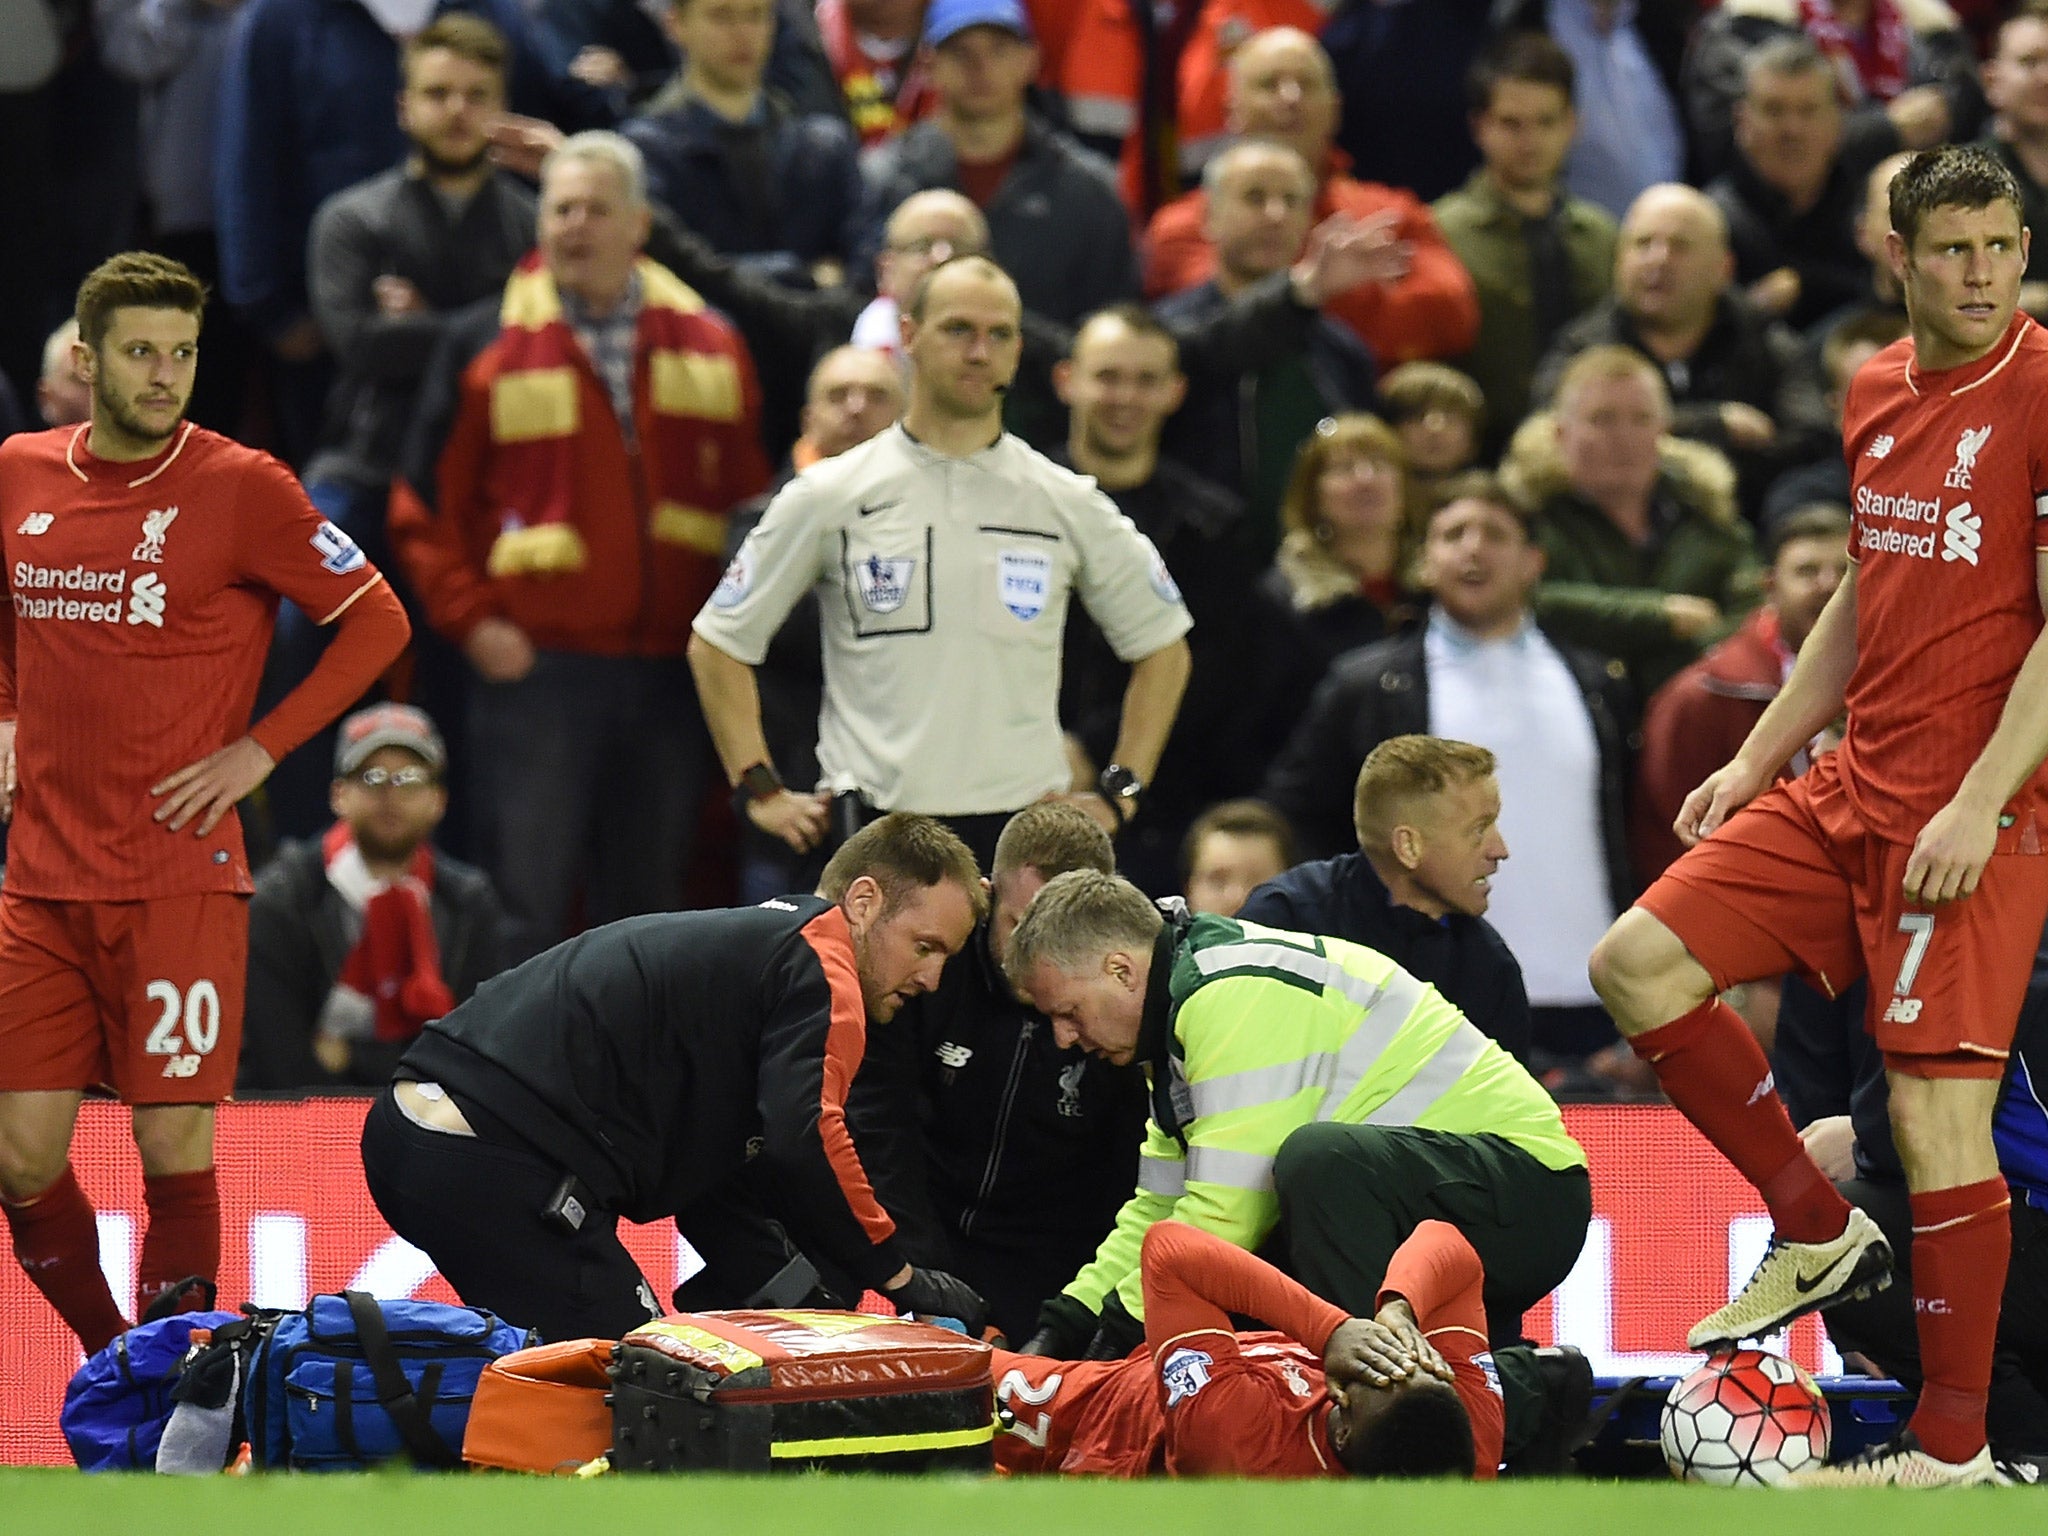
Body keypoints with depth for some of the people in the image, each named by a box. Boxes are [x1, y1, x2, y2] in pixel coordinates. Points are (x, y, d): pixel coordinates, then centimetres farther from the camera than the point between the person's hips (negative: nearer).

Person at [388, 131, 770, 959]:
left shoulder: (711, 348, 9)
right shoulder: (487, 347, 2)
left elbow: (750, 500, 14)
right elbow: (427, 509, 3)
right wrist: (472, 621, -7)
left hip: (672, 671, 3)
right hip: (538, 669, -3)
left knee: (646, 906, 10)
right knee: (527, 903, -5)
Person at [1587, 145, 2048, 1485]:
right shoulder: (1878, 395, 13)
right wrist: (1756, 761, 19)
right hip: (1848, 790, 8)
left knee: (1937, 1113, -9)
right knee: (1641, 965, 0)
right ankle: (1819, 1233, 13)